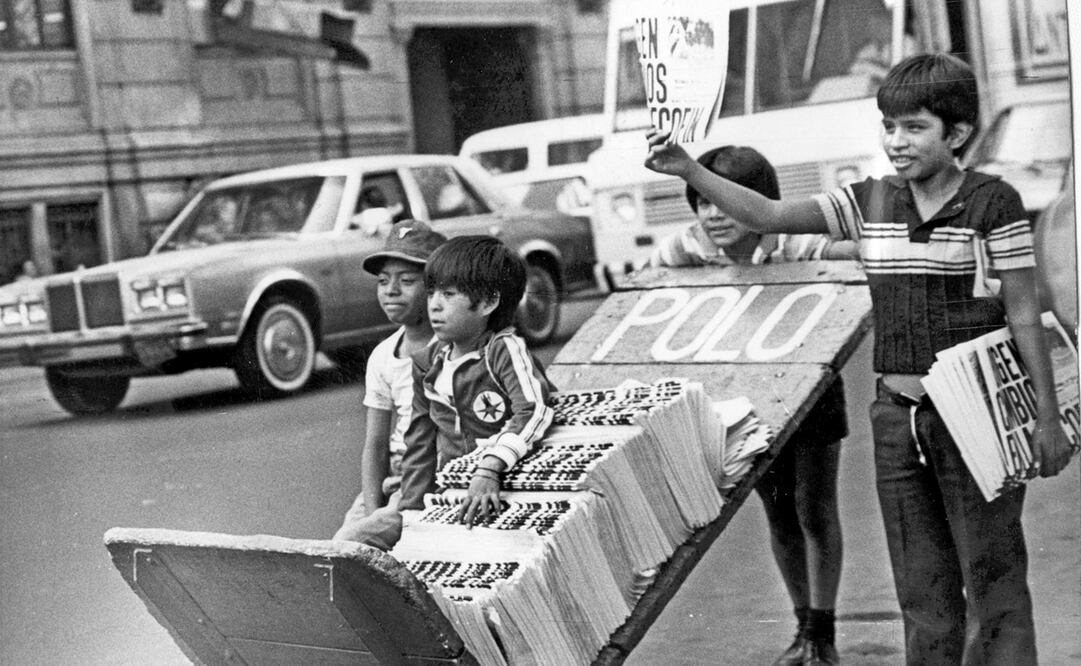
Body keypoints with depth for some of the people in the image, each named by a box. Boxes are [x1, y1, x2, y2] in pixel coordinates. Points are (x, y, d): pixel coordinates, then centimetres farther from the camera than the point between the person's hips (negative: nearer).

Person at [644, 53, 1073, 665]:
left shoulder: (993, 203, -6)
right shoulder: (869, 203, 6)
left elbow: (1024, 314, -5)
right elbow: (770, 216, 0)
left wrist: (1047, 416, -5)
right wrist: (688, 171, -12)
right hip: (898, 413, 5)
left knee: (993, 578, 1)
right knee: (921, 587, 12)